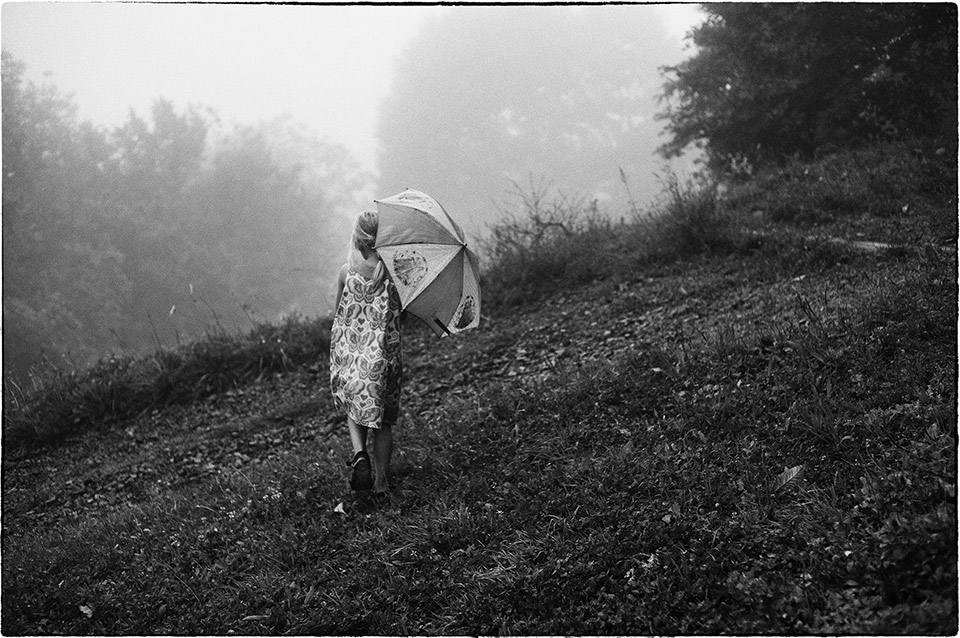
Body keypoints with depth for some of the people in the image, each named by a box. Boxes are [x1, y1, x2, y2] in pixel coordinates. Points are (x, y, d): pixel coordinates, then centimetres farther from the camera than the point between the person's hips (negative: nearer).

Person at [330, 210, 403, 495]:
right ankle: (381, 479, 18)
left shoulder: (346, 272, -9)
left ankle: (359, 453, -7)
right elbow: (402, 312, -2)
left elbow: (339, 313, 2)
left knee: (354, 408, 20)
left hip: (348, 351, 0)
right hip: (383, 354, 0)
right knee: (382, 418, 15)